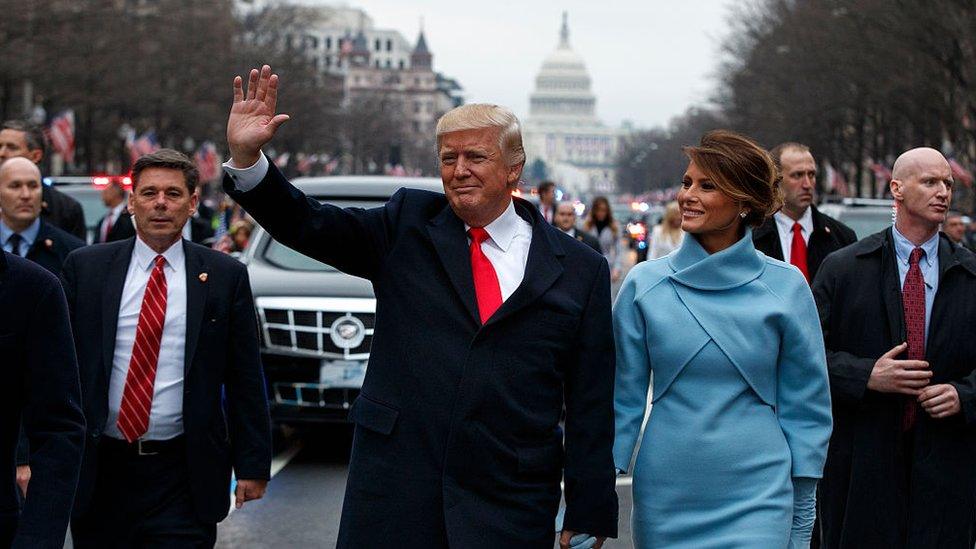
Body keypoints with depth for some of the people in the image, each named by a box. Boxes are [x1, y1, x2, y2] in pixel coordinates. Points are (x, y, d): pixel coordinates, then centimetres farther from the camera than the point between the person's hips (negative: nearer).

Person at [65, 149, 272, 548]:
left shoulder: (226, 276, 2)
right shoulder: (84, 268, 4)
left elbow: (245, 380, 3)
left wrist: (252, 465, 0)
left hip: (184, 477, -1)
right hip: (100, 469, 2)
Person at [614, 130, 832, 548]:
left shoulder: (785, 287, -2)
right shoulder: (645, 283, 1)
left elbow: (805, 405, 4)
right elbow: (623, 398, 6)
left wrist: (803, 507, 3)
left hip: (757, 496, -1)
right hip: (664, 498, 2)